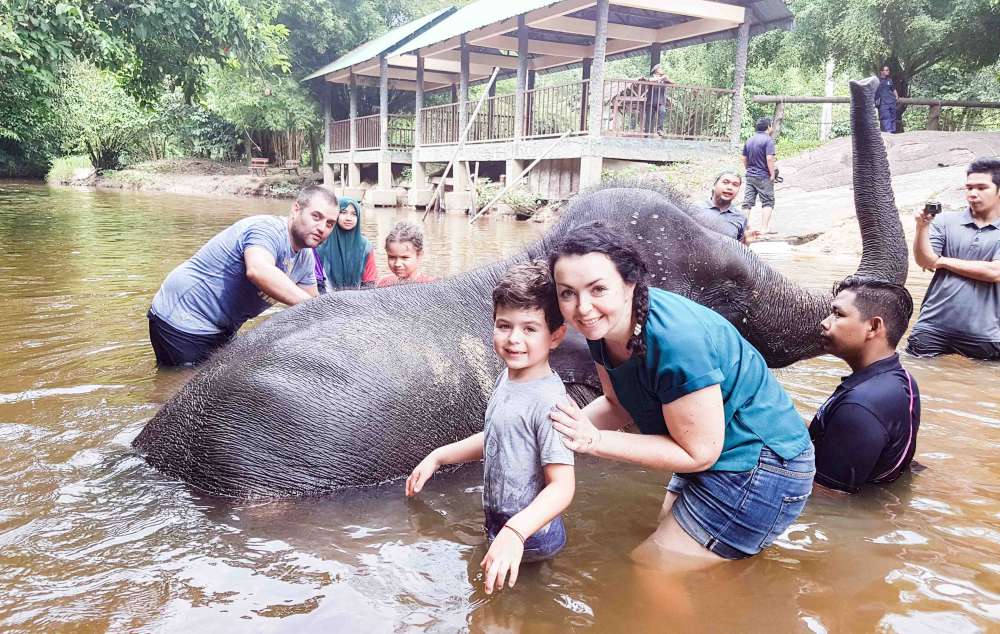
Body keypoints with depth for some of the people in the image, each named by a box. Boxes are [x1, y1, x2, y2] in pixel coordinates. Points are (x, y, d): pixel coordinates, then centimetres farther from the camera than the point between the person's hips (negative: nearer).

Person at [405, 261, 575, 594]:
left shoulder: (548, 401, -27)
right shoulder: (507, 378, 1)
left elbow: (562, 487, -29)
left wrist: (515, 532, -40)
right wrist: (437, 456, 15)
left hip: (529, 536, -9)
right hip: (499, 524, 9)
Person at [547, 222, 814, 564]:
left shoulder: (676, 340, -35)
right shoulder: (602, 326, -10)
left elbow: (698, 453, -26)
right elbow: (619, 404, 4)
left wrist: (595, 441, -28)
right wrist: (569, 426, -15)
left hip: (759, 469, -8)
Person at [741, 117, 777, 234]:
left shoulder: (749, 140, 10)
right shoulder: (768, 140, -12)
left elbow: (743, 158, 13)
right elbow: (769, 159, -20)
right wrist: (772, 174, -11)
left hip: (750, 176, 6)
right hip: (763, 176, -6)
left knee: (747, 202, 7)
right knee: (768, 202, 3)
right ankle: (764, 228, -2)